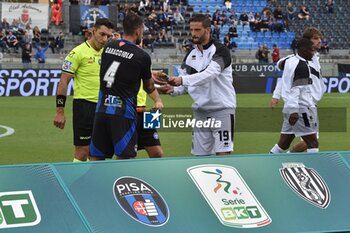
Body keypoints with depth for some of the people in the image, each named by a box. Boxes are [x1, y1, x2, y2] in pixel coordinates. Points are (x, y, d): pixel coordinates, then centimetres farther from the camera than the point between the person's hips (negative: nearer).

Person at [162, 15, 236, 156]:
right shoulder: (190, 55, 11)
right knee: (200, 155, 6)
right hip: (200, 111, 6)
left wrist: (183, 80, -39)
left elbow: (209, 74, -27)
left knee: (223, 154, -11)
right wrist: (173, 89, -13)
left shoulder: (220, 50, -10)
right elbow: (185, 85, 10)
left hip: (222, 109, -6)